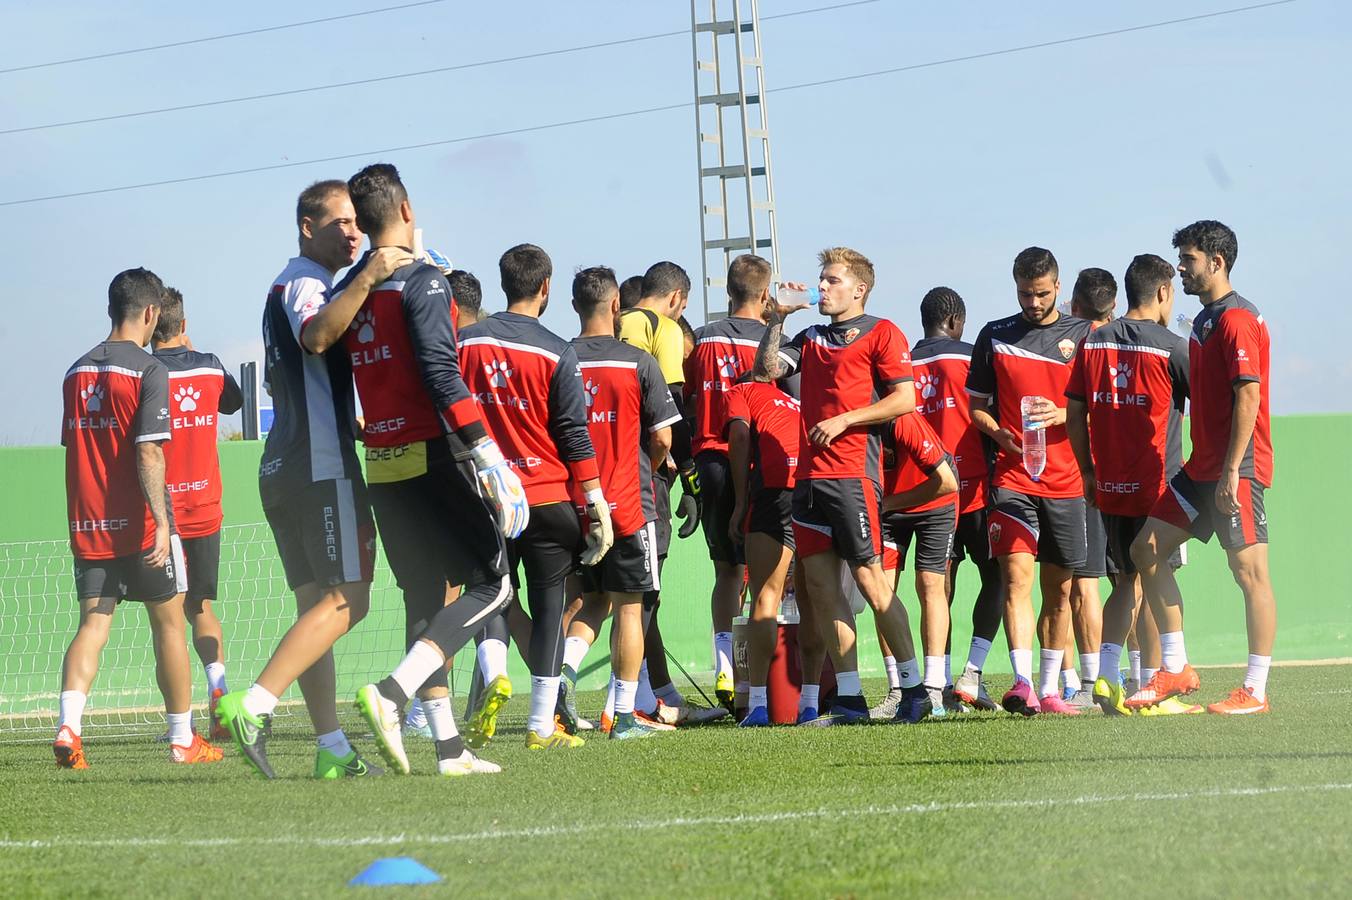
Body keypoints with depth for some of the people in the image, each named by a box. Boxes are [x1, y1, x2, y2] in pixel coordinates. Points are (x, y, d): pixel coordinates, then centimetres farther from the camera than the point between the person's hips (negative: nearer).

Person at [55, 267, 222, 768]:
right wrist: (161, 523, -21)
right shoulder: (148, 371, -10)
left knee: (93, 624, 2)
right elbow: (148, 452, -18)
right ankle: (182, 739, 13)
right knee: (169, 624, 7)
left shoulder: (76, 372, 10)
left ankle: (68, 726, -20)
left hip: (87, 524, 5)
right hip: (138, 522, -5)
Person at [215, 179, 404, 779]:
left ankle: (332, 749, 6)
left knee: (317, 604, 8)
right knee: (346, 600, -11)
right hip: (323, 467, -10)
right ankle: (253, 707, -22)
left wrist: (350, 423, 35)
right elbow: (317, 337, -33)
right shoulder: (306, 284, -9)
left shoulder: (284, 289, 22)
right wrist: (366, 280, -39)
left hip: (280, 471, 10)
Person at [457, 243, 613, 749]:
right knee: (548, 605, 4)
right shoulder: (556, 354, -6)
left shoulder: (465, 343, 2)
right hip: (548, 498, -2)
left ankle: (494, 675, -15)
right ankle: (542, 726, 2)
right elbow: (574, 436, -6)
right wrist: (595, 501, -2)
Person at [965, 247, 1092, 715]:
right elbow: (975, 405, 13)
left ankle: (1049, 689, 15)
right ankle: (1022, 684, -23)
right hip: (1012, 479, -1)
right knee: (1016, 576, -15)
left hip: (1066, 479, 1)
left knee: (1059, 588, 6)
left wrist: (1061, 416, -14)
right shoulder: (995, 336, 9)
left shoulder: (1082, 335, 7)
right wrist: (997, 432, -8)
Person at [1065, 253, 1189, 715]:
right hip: (1156, 486, -4)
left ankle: (1106, 674, 2)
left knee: (1128, 579, 14)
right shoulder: (1171, 347, -9)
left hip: (1108, 487, 4)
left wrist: (1088, 472, 14)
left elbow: (1074, 416, 5)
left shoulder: (1092, 344, 5)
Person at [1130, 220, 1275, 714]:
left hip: (1237, 468, -10)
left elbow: (1249, 396, -20)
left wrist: (1232, 470, -24)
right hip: (1202, 466, 10)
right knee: (1147, 549, 8)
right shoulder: (1204, 321, 18)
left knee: (1250, 570, -7)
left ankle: (1255, 690, -5)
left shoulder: (1237, 320, -13)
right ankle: (1175, 668, 10)